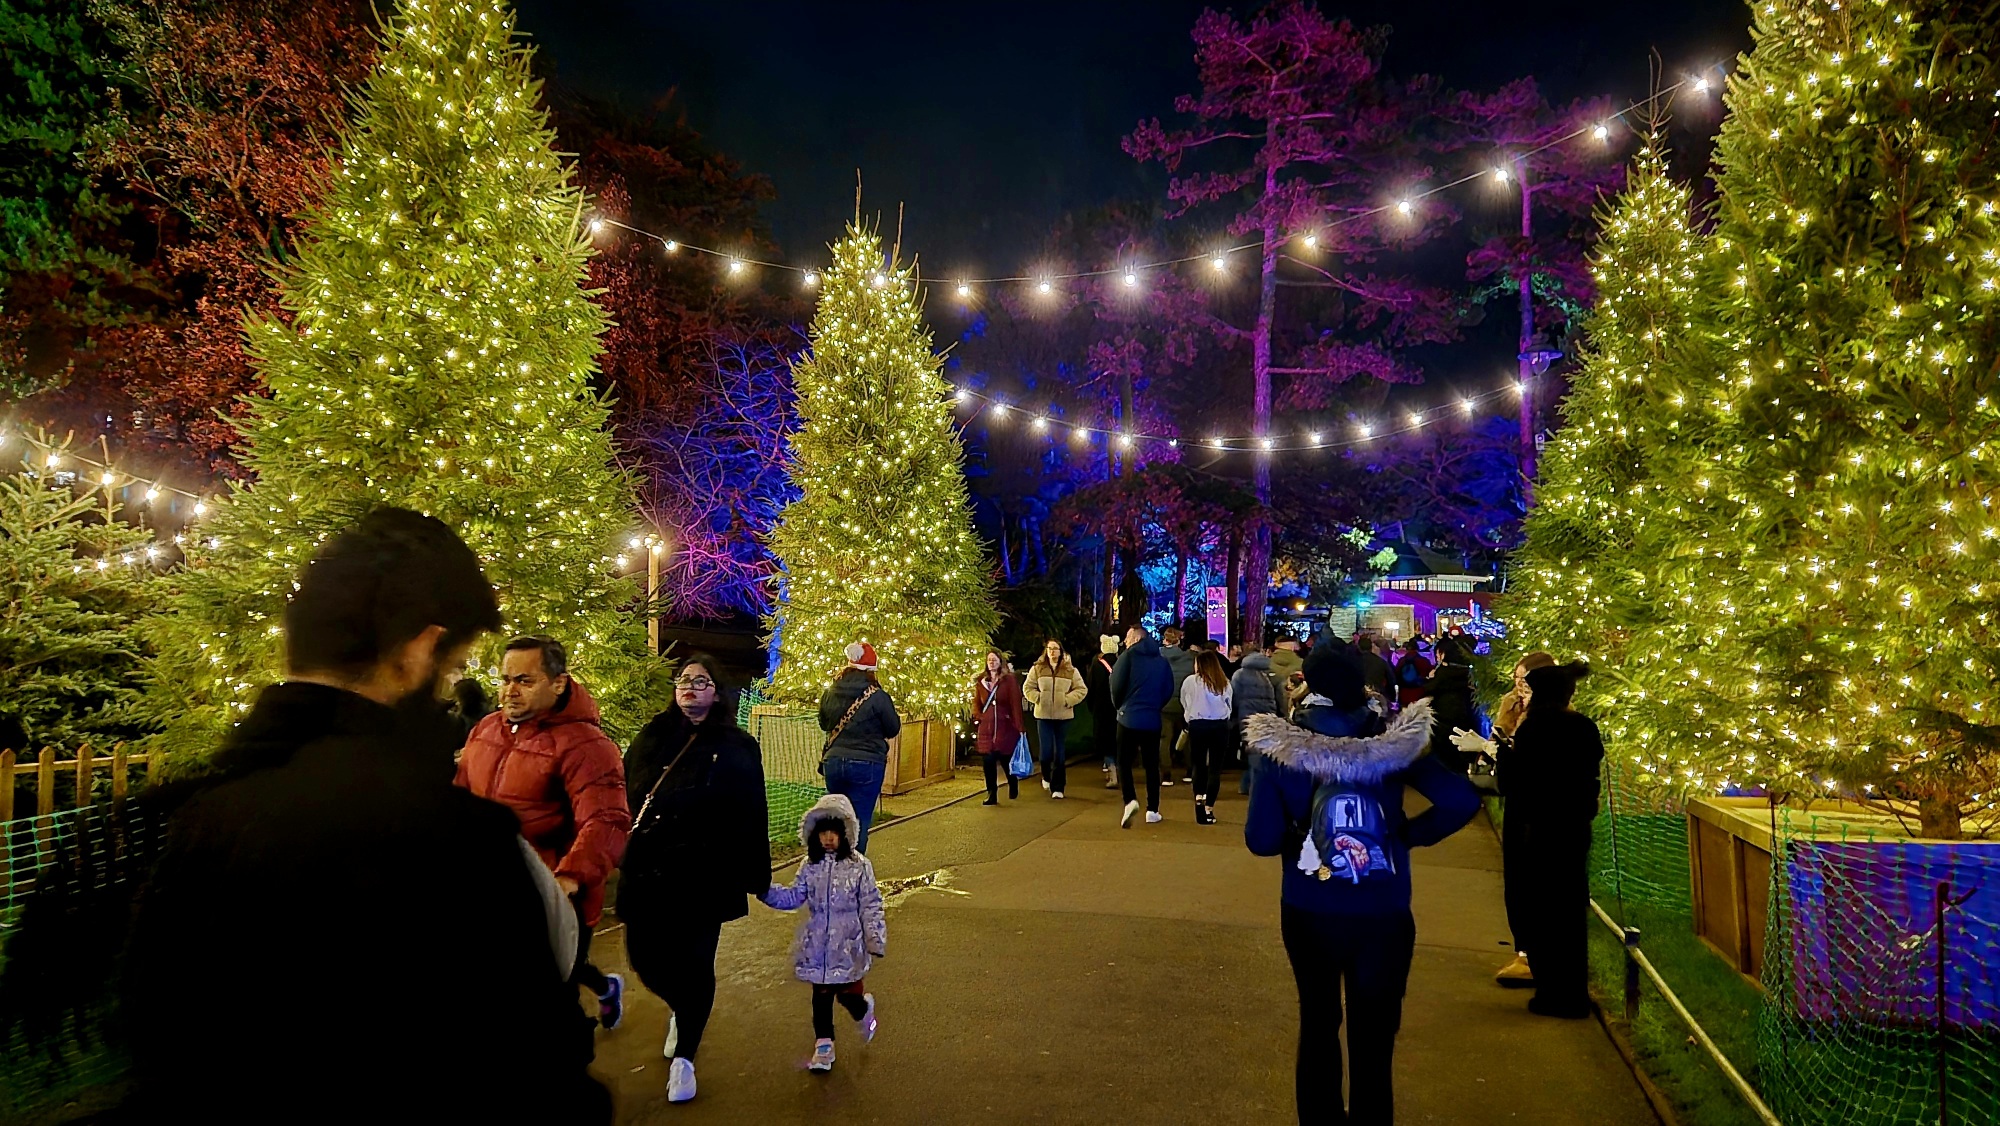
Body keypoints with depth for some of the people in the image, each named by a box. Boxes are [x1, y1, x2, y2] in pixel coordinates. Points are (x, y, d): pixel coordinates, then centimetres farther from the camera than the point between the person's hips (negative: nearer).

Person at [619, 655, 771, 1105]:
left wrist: (756, 876, -5)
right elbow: (624, 796, 6)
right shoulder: (652, 737, 8)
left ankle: (683, 1057, 21)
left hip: (704, 875, -3)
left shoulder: (737, 747, -1)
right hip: (647, 871, 3)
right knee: (646, 958, 7)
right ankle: (680, 1010, 41)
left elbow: (751, 817, -3)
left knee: (694, 963, 2)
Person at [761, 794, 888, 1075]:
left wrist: (875, 940, -11)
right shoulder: (811, 867, 1)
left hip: (847, 945, -3)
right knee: (821, 995, 10)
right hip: (817, 944, 3)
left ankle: (864, 1010, 36)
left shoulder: (859, 866, -9)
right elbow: (793, 897, 4)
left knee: (846, 993, 1)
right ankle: (823, 1044, 26)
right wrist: (765, 890, -10)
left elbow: (871, 906, -7)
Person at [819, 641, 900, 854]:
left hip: (833, 762, 4)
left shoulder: (829, 693, 0)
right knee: (859, 822, 3)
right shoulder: (877, 696, -14)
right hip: (866, 764, -4)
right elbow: (893, 729, -2)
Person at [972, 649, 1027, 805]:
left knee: (1006, 760, 6)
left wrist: (1020, 727, -13)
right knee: (988, 762, -2)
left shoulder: (1009, 680, -4)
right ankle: (991, 795, 4)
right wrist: (978, 716, 2)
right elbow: (976, 703, 20)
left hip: (1005, 727, -4)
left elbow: (1015, 704, -9)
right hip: (986, 729, 4)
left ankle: (1013, 787, 32)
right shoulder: (981, 682, 10)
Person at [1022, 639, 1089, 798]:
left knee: (1060, 753, 3)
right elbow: (1028, 688, 7)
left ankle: (1057, 788, 11)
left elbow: (1082, 689, 1)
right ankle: (1046, 777, 25)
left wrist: (1068, 700, -11)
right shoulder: (1037, 669, 4)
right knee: (1046, 751, -5)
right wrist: (1038, 698, -8)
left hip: (1063, 716, 0)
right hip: (1043, 715, 0)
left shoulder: (1071, 670, 3)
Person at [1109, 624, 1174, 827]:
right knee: (1152, 765, 11)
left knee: (1124, 761, 4)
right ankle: (1152, 810, 11)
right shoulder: (1162, 660, 8)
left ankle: (1130, 800, -17)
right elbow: (1169, 689, 8)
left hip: (1129, 717, -4)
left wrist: (1119, 705, 6)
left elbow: (1116, 684, -10)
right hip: (1153, 720, 4)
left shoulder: (1129, 655, -5)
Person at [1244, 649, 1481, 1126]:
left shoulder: (1279, 749, -13)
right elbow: (1462, 801, -15)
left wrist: (1296, 837, 4)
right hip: (1383, 918, 0)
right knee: (1373, 1037, 13)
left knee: (1318, 1023, 22)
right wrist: (1408, 834, -2)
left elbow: (1261, 839, -17)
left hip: (1309, 915, 0)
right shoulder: (1393, 742, -10)